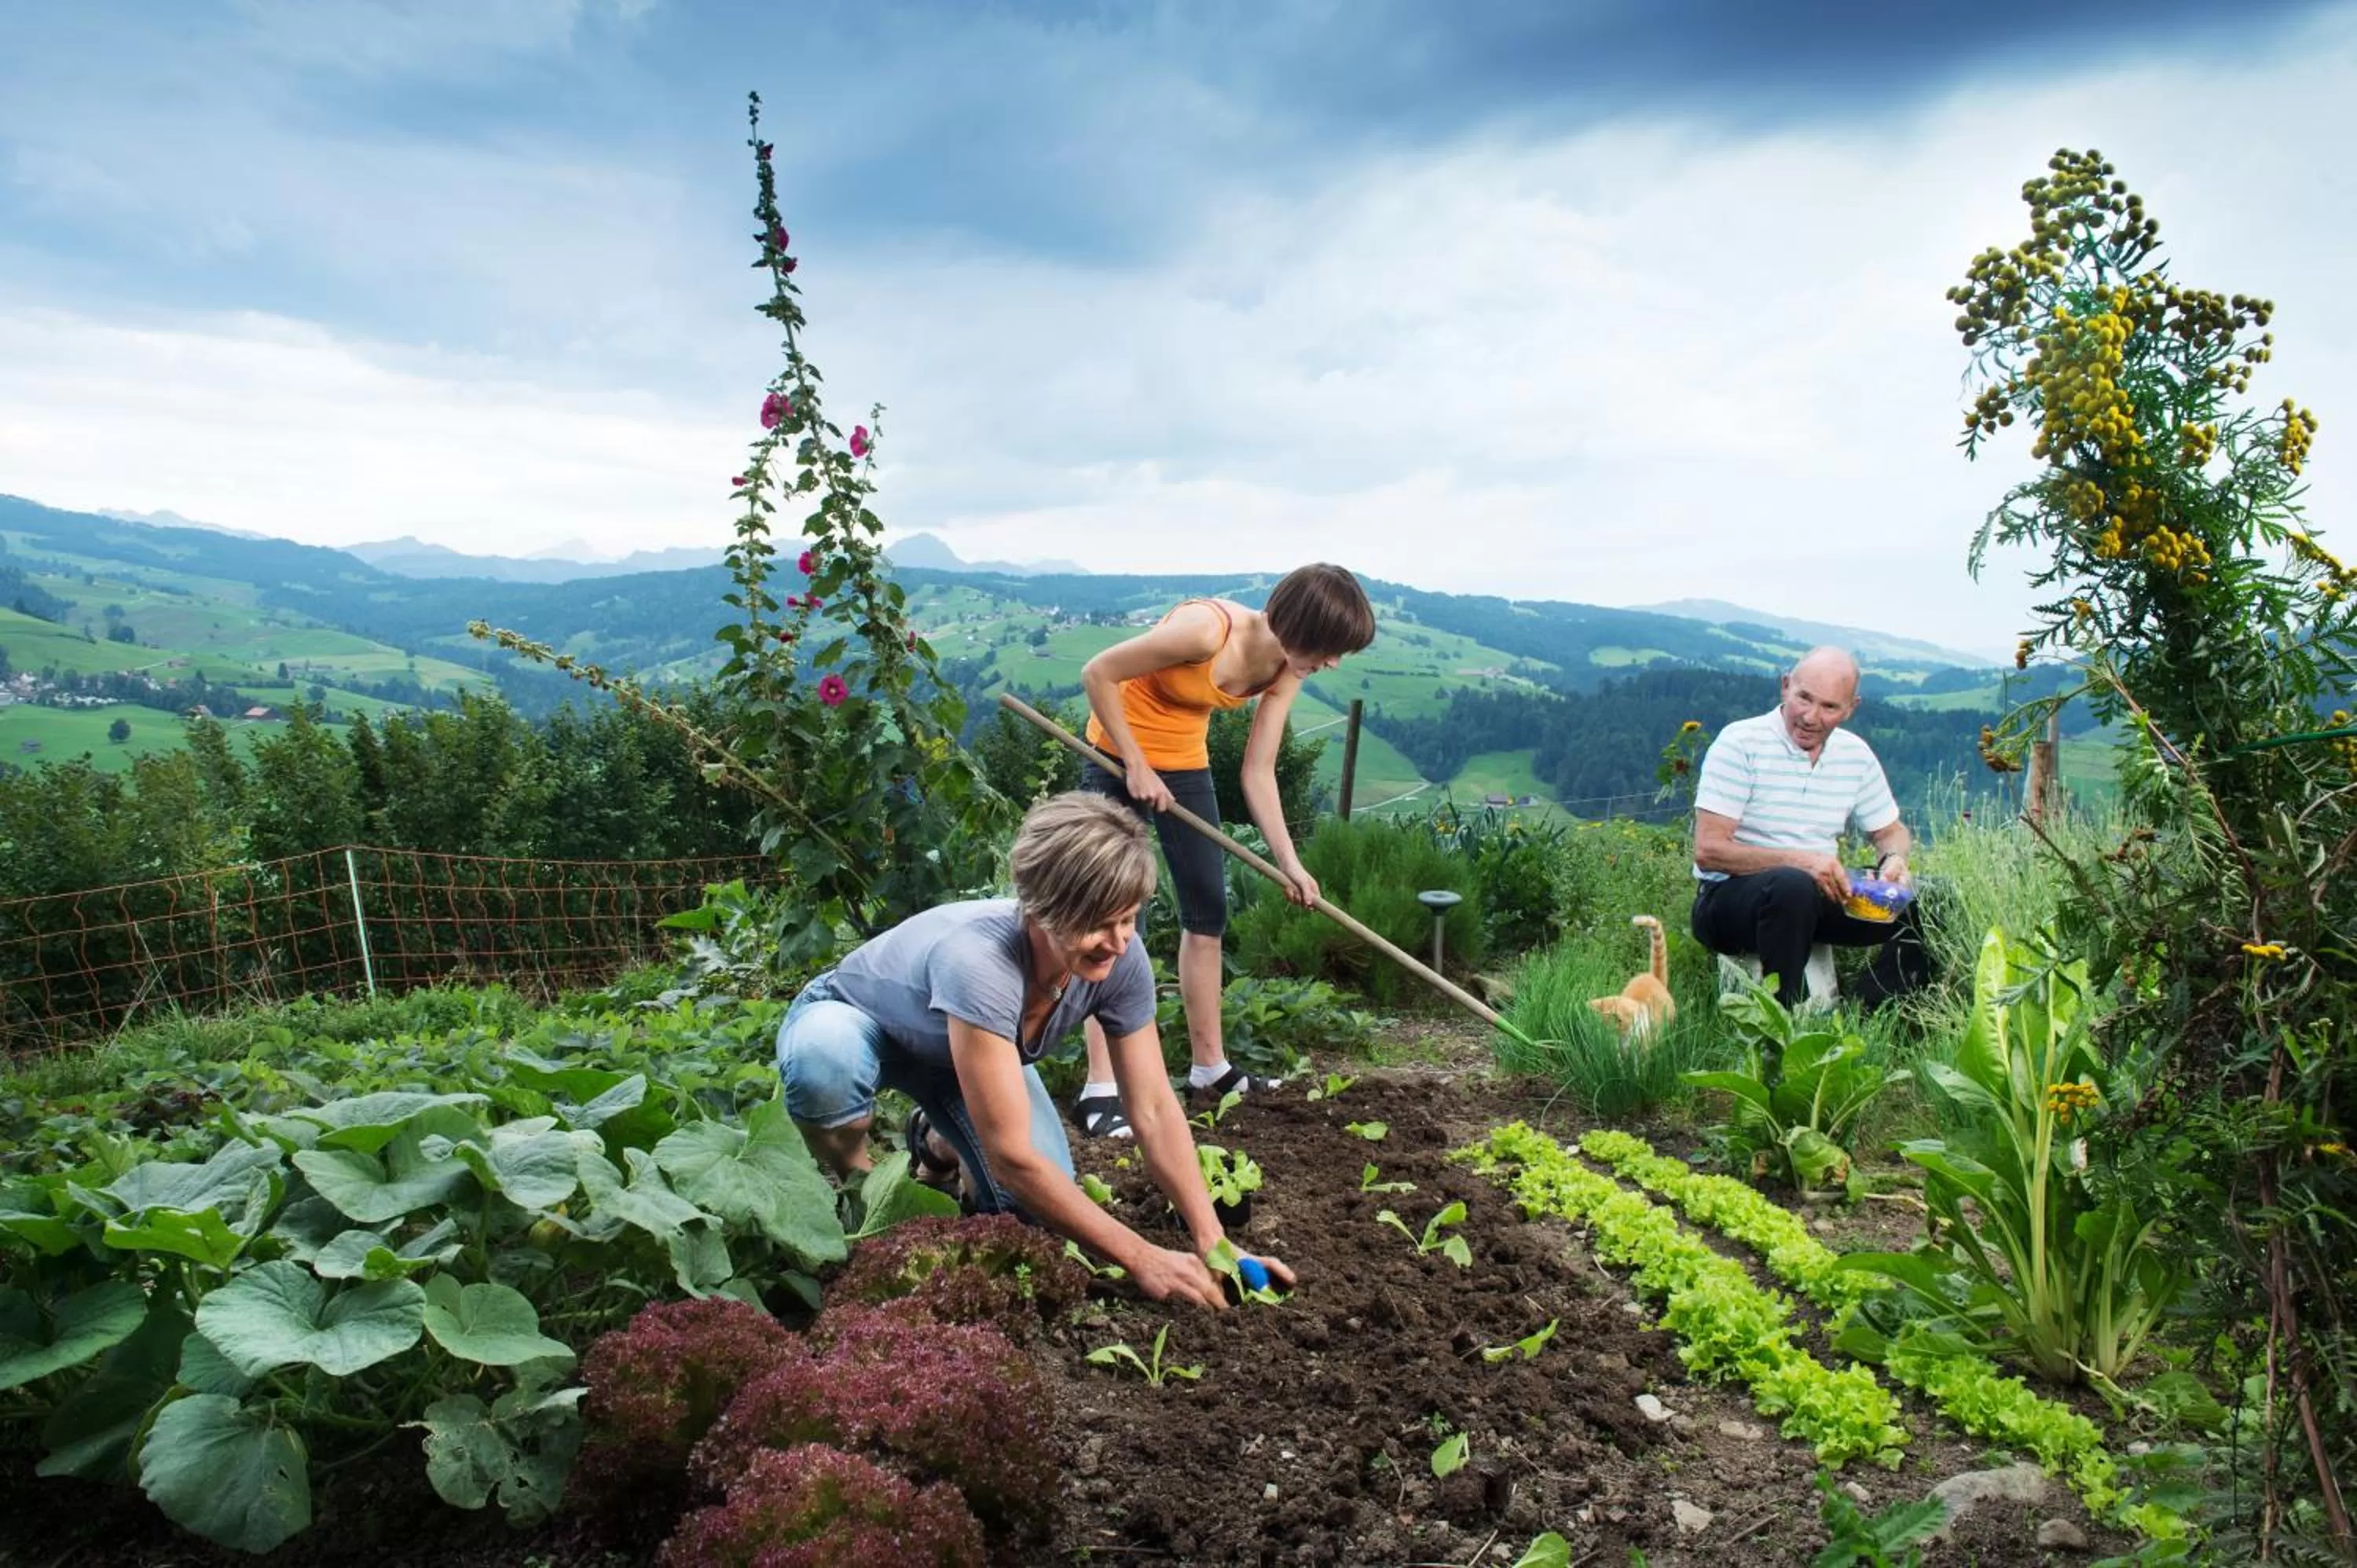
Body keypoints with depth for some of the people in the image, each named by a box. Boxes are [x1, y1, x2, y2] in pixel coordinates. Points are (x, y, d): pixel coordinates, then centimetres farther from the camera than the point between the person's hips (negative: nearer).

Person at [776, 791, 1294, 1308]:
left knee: (1043, 1210, -13)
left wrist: (1213, 1244, -29)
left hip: (962, 1052, 5)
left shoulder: (1120, 958, -27)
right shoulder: (980, 963, -45)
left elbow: (1155, 1109, -20)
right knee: (826, 1056, -41)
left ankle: (939, 1141, 20)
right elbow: (1012, 1155, -42)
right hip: (853, 1024, -4)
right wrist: (1143, 1259, -39)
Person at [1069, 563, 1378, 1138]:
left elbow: (1259, 774, -4)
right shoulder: (1208, 628, -30)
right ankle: (1100, 1089, -5)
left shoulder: (1284, 672, -7)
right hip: (1120, 756, -8)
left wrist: (1289, 862, -11)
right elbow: (1098, 673, -24)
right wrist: (1136, 765, -21)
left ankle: (1209, 1069, 20)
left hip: (1186, 762, 8)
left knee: (1208, 911, 8)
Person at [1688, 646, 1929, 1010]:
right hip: (1729, 897, -6)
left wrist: (1894, 859, -6)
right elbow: (1708, 850, -18)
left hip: (1817, 898, 6)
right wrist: (1801, 860, -26)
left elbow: (1891, 832, 19)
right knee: (1792, 886, -38)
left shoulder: (1856, 755, 7)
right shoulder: (1741, 743, -11)